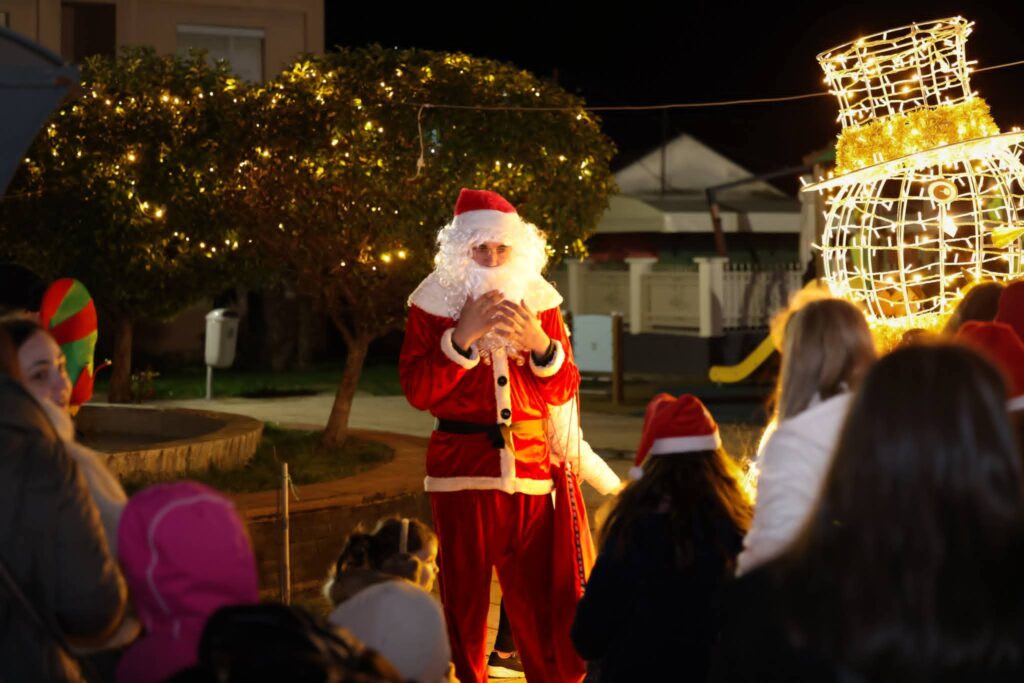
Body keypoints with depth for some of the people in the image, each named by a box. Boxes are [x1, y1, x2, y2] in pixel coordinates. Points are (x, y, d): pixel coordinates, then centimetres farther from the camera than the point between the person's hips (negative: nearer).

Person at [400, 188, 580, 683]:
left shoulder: (539, 302, 9)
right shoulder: (433, 305, 2)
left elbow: (563, 390, 6)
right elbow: (417, 391, -7)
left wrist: (538, 341, -12)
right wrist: (464, 335, -16)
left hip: (528, 466, 2)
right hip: (460, 469, -1)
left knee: (535, 596, -1)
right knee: (464, 593, 1)